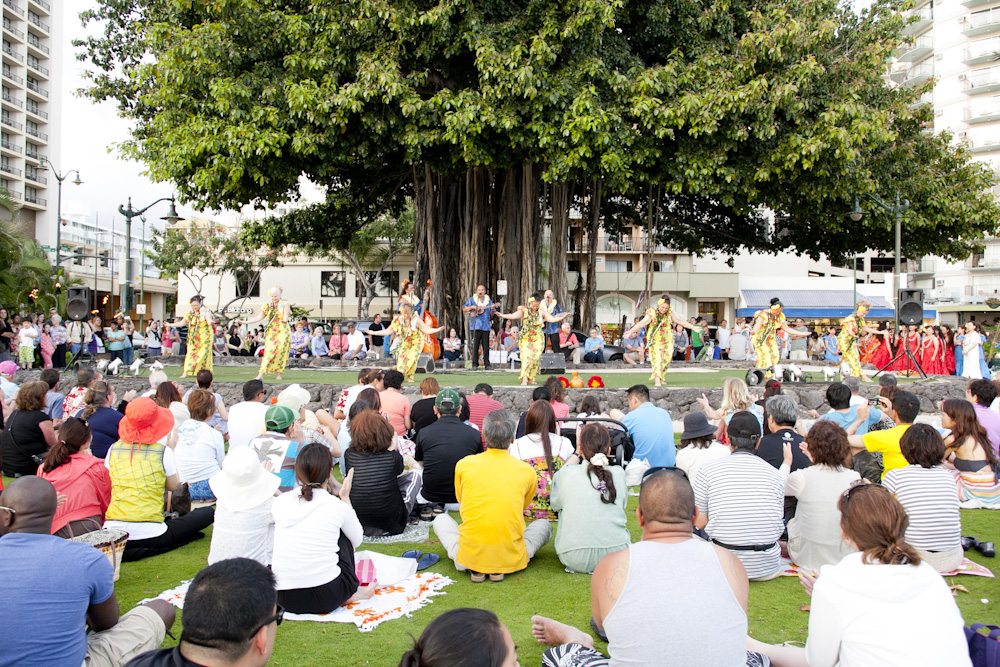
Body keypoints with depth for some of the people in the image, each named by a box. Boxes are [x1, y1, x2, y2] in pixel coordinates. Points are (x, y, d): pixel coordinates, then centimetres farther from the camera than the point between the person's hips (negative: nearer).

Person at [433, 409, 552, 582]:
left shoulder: (464, 464, -1)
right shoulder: (527, 470, -2)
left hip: (469, 558, 1)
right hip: (511, 560, -1)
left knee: (441, 519, 29)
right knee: (544, 525, 28)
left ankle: (474, 569, 9)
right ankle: (499, 571, 9)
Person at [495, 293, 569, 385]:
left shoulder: (542, 311, 5)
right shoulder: (524, 311, -1)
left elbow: (552, 319, -2)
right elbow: (513, 316, -12)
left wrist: (562, 318, -18)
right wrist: (502, 315, -29)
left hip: (538, 338, 2)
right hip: (525, 337, -2)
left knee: (535, 357, -4)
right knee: (526, 356, -14)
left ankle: (531, 378, 8)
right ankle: (524, 379, -18)